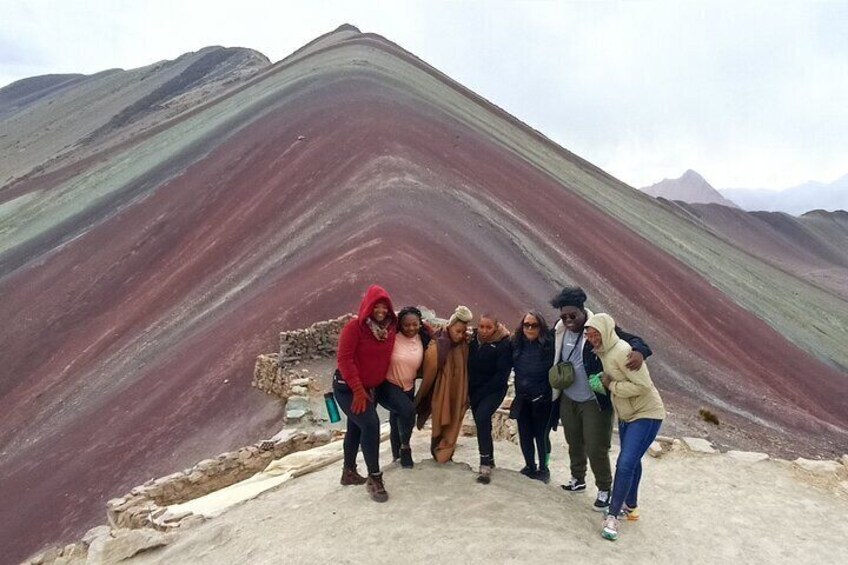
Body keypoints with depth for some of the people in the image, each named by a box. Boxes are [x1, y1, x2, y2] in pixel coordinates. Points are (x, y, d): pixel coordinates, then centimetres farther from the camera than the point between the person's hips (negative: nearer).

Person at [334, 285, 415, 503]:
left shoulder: (392, 327, -4)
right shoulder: (354, 327, -21)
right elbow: (344, 359, -23)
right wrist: (358, 390, -24)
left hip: (374, 386, 7)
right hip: (348, 387, -6)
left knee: (356, 428, 18)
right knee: (370, 424, -19)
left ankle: (349, 472, 36)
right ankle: (374, 477, -6)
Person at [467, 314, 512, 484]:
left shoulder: (504, 344, -15)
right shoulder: (473, 340, 1)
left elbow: (502, 374, -16)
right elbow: (468, 365, 10)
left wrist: (482, 392, -16)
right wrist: (470, 390, 0)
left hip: (494, 390, -6)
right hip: (475, 390, 6)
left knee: (482, 418, -24)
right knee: (482, 423, 12)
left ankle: (485, 464, -19)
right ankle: (489, 458, 31)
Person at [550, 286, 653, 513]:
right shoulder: (559, 330, -4)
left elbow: (630, 339, -19)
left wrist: (639, 351, -40)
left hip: (594, 402, -5)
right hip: (567, 400, 5)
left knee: (596, 449, 3)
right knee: (574, 443, 21)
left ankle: (604, 490, 26)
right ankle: (578, 479, 43)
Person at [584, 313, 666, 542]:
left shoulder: (622, 351, -27)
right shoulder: (603, 351, 0)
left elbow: (643, 385, -30)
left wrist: (611, 385, -21)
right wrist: (606, 382, -2)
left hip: (646, 413, -9)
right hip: (626, 414, 9)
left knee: (625, 464, -13)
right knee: (631, 461, 22)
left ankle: (612, 516, -3)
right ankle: (630, 505, 39)